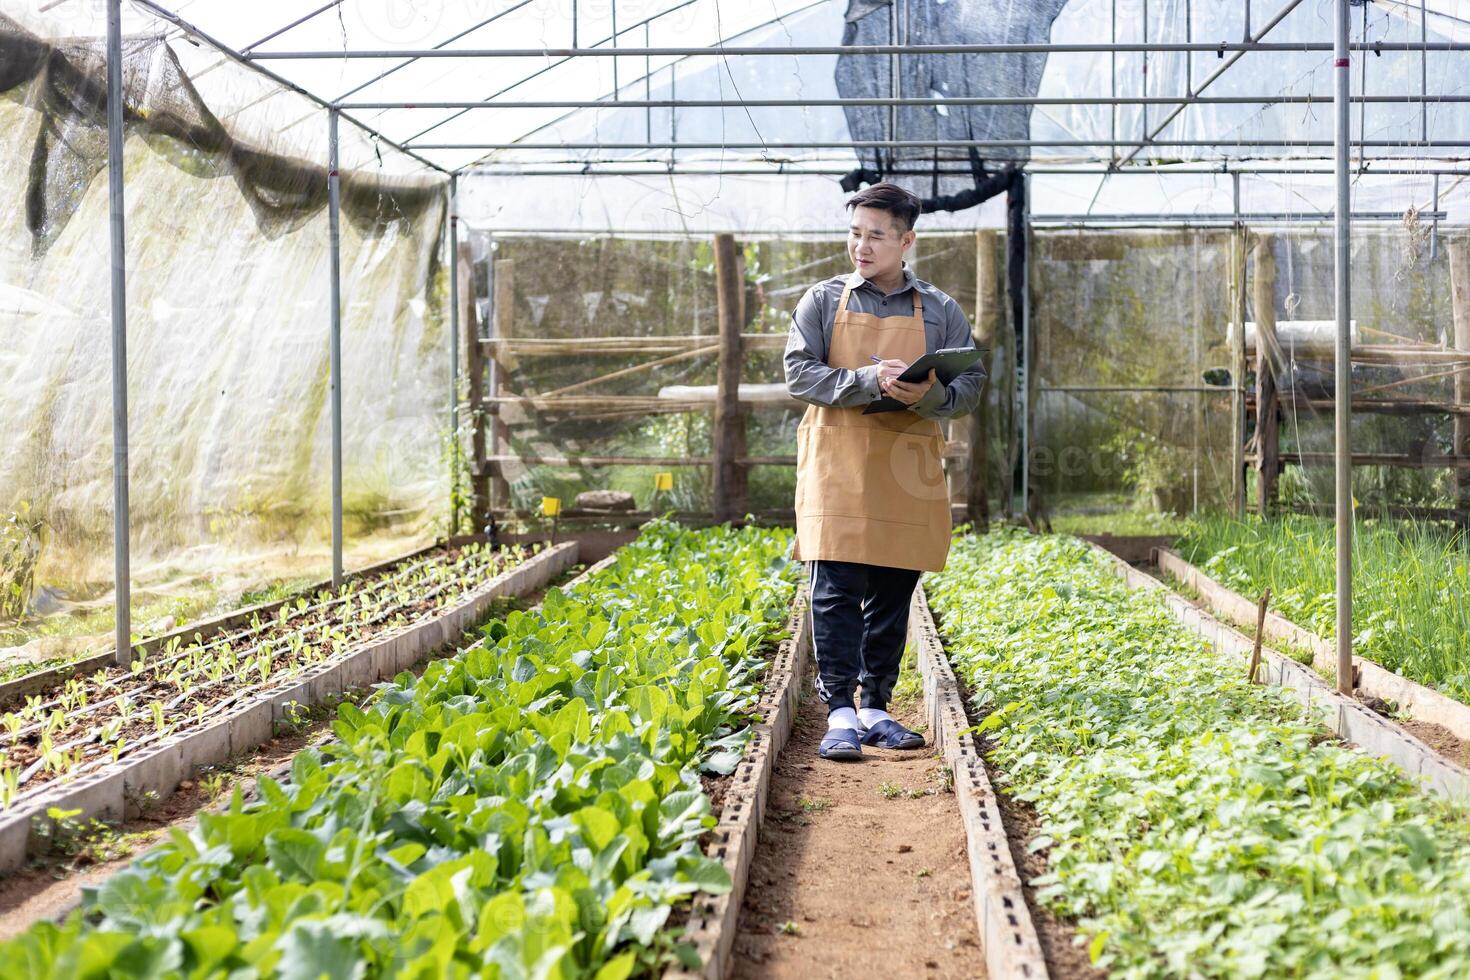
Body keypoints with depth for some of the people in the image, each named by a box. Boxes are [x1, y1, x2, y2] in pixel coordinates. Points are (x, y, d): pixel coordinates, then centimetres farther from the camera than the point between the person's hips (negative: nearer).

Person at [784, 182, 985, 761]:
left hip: (908, 470, 2)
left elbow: (971, 387, 6)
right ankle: (840, 711, -5)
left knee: (893, 595, 7)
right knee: (835, 588, -9)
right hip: (838, 468, -2)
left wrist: (929, 395, -17)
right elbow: (799, 374, -4)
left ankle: (876, 708, 17)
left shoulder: (940, 311, 10)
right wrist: (869, 381, -18)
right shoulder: (823, 301, 6)